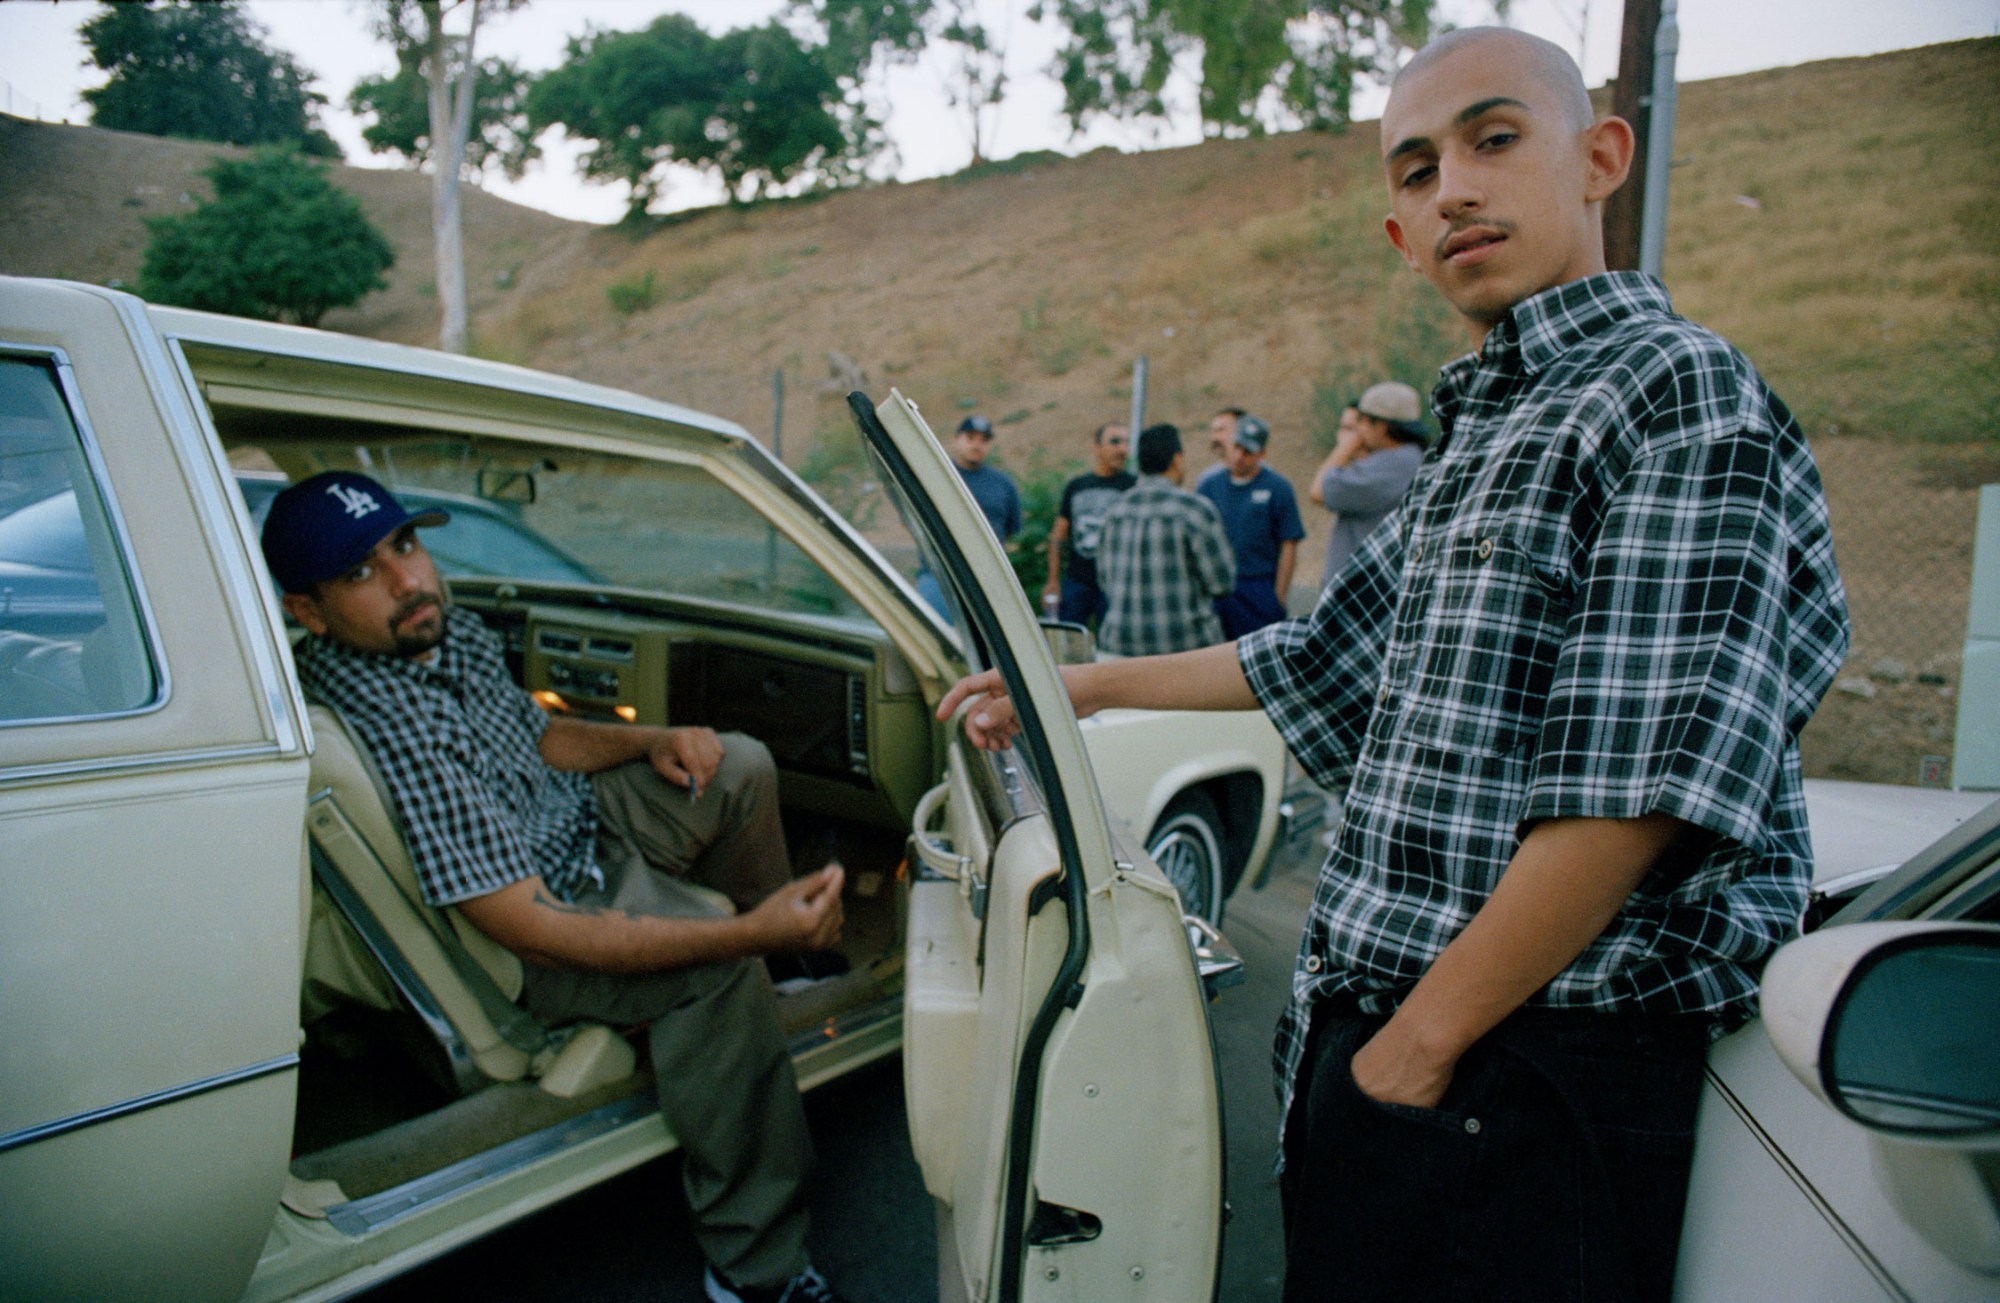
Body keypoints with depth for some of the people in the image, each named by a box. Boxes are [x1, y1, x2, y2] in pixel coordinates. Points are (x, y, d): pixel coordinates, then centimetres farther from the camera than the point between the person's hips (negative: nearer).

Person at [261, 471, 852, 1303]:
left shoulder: (451, 633, -7)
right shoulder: (378, 727, -34)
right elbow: (533, 930, -36)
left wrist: (650, 742, -6)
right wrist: (750, 933, -39)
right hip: (525, 923, -9)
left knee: (740, 768, 8)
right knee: (717, 971, -31)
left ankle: (792, 961, 27)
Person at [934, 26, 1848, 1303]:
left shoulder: (1683, 395, -12)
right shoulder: (1481, 435, 15)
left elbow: (1635, 787, -21)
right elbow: (1328, 658, 22)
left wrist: (1419, 1044, -17)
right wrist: (1080, 687, 26)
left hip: (1529, 1074, -8)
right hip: (1368, 1032, 8)